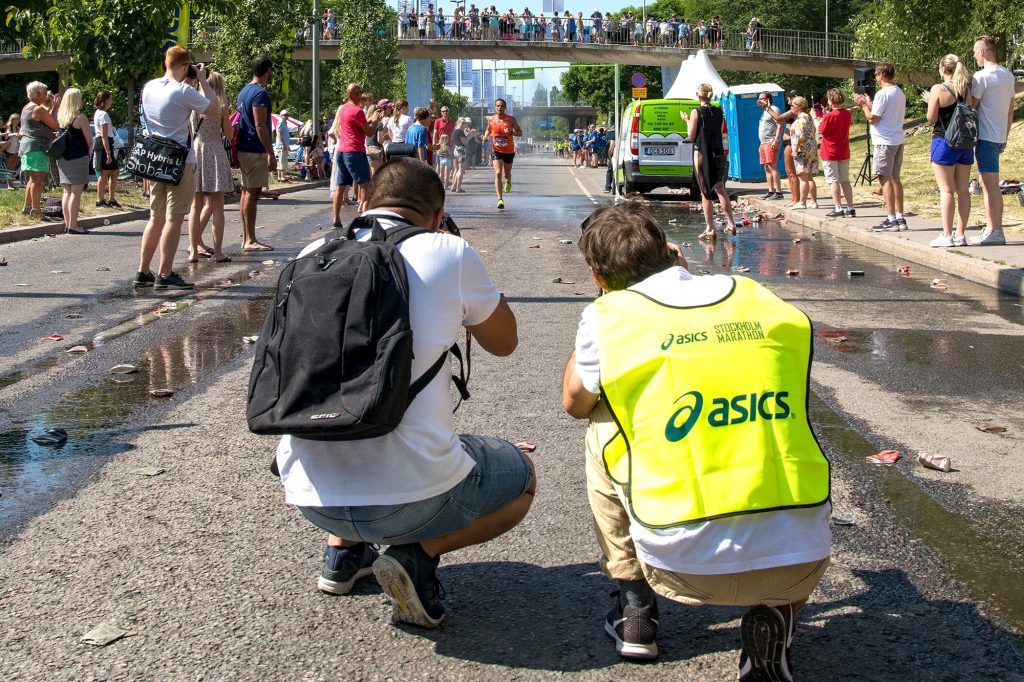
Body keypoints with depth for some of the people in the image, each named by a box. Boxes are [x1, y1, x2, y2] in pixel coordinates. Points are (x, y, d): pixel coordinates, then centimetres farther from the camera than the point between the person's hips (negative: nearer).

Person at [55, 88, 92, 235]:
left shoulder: (59, 117, 7)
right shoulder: (80, 118, -10)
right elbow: (89, 141, -4)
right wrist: (88, 152, 10)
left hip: (62, 158, 6)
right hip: (78, 158, -6)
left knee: (66, 191, 12)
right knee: (76, 192, -5)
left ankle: (67, 223, 15)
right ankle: (73, 225, -7)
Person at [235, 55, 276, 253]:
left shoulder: (244, 91, 16)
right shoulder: (260, 93, -14)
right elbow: (260, 126, -20)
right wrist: (271, 154, -19)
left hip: (243, 148, 10)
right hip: (256, 150, -10)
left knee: (247, 193, 12)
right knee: (253, 193, -9)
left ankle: (247, 238, 16)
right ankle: (250, 240, -8)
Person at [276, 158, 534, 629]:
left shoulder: (313, 255, 8)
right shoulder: (449, 254, -3)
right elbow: (504, 343, 14)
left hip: (309, 497, 5)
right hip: (412, 496, -5)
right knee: (522, 477, 25)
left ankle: (342, 552, 20)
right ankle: (419, 554, 3)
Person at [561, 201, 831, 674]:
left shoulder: (609, 317, 2)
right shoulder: (757, 298, 11)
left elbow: (574, 404, 22)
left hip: (687, 567, -1)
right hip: (802, 563, 2)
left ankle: (635, 610, 24)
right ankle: (773, 617, 13)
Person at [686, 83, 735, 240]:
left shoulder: (696, 112, -10)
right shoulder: (719, 111, 5)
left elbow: (691, 135, -8)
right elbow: (720, 131, 14)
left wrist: (687, 120, 7)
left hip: (702, 154, -5)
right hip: (718, 154, 5)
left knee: (706, 193, 0)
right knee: (720, 189, 15)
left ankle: (710, 229, 1)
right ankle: (731, 225, 13)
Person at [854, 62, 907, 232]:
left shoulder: (882, 94, -14)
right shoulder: (900, 93, 14)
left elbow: (872, 118, -15)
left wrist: (864, 105, 1)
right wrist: (870, 104, 24)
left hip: (884, 141, -9)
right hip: (898, 140, 9)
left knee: (885, 179, -6)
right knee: (895, 178, 13)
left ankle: (891, 220, -9)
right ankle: (900, 218, 14)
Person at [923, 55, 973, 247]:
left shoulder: (939, 89, -11)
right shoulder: (967, 89, 5)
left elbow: (931, 119, -8)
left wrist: (929, 101, 9)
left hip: (944, 142, -5)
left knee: (946, 190, -4)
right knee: (963, 190, 7)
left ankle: (947, 235, -5)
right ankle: (960, 234, 10)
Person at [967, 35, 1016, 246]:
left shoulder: (982, 76, -14)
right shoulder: (1008, 76, 12)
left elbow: (970, 106, -13)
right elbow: (1011, 109, 17)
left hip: (986, 137, -8)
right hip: (1000, 136, 8)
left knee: (989, 185, -7)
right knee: (992, 186, 15)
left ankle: (994, 232, -8)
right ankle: (995, 229, 18)